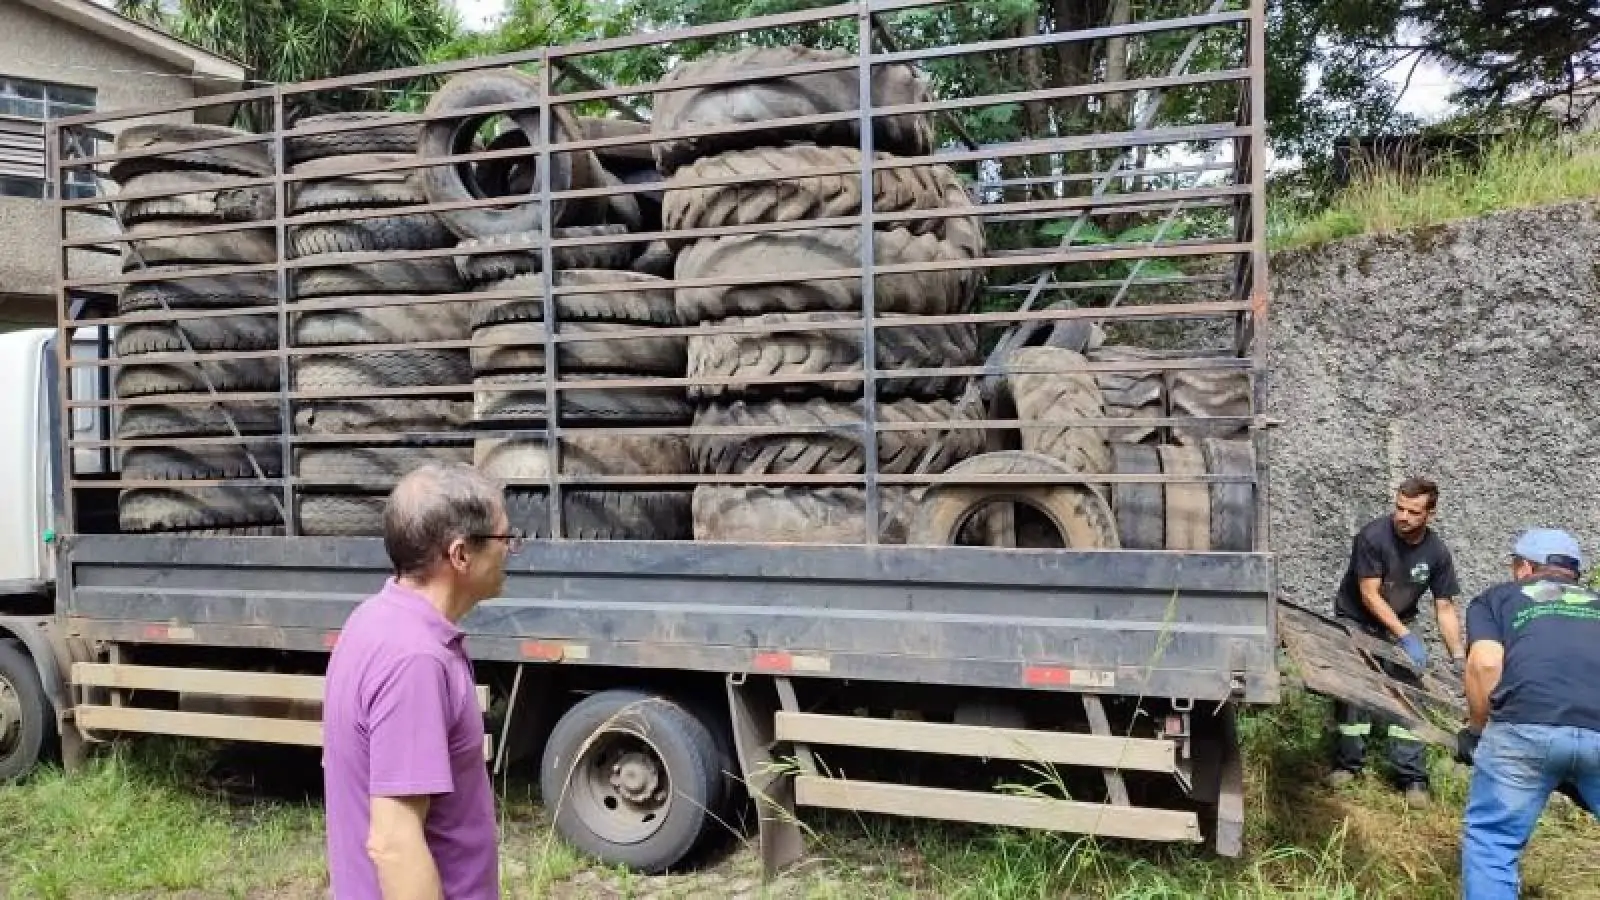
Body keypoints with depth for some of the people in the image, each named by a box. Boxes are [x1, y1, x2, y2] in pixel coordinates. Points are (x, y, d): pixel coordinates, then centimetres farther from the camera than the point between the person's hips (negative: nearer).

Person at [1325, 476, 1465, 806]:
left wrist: (1458, 657, -15)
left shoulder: (1437, 552, -12)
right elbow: (1370, 595, -22)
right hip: (1355, 622, -2)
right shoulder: (1372, 536, -24)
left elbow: (1445, 608, -7)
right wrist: (1405, 636, -27)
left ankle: (1412, 776, -3)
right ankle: (1348, 763, 11)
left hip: (1400, 625, 3)